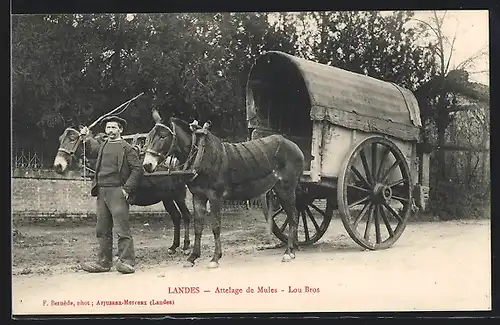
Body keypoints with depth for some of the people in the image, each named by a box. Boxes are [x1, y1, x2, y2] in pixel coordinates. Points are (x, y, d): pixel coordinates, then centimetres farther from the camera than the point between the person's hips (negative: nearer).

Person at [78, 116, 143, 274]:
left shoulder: (127, 148, -3)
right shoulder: (102, 146, 16)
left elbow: (137, 169, -9)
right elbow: (91, 151, 38)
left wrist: (127, 189, -14)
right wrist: (86, 138, 23)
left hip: (117, 191, -7)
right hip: (101, 192, 7)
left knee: (122, 229, -8)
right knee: (102, 230, 10)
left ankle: (127, 261, -4)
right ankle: (103, 262, 17)